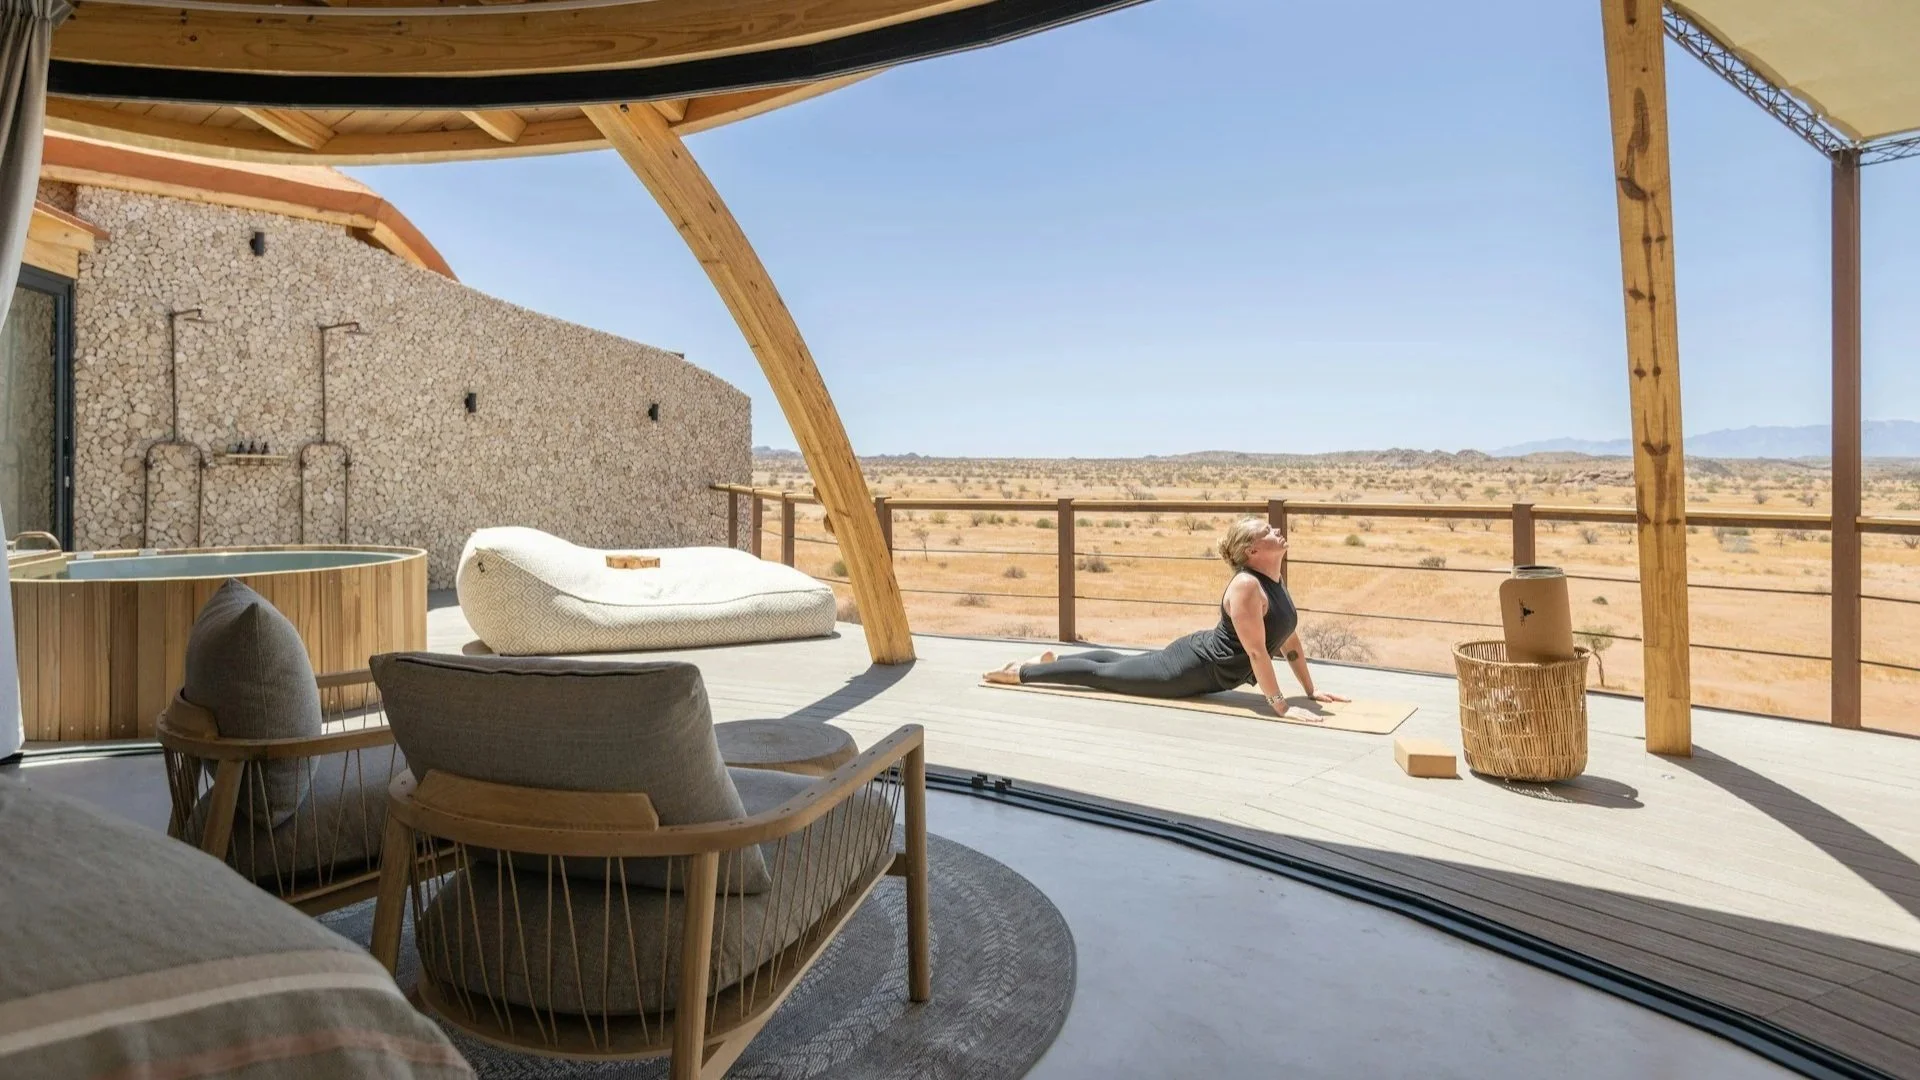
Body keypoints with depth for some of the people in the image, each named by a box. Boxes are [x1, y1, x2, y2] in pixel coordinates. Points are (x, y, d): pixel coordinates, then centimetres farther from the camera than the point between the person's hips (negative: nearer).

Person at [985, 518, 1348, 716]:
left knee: (1120, 661, 24)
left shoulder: (1273, 584, 2)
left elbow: (1290, 640, 9)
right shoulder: (1247, 585, -28)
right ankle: (1021, 672, 17)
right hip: (1192, 668, -9)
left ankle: (1050, 661, 41)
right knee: (1101, 675, 4)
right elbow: (1256, 651, -30)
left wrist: (1311, 689, 9)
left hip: (1202, 662, 9)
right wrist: (1279, 704, -27)